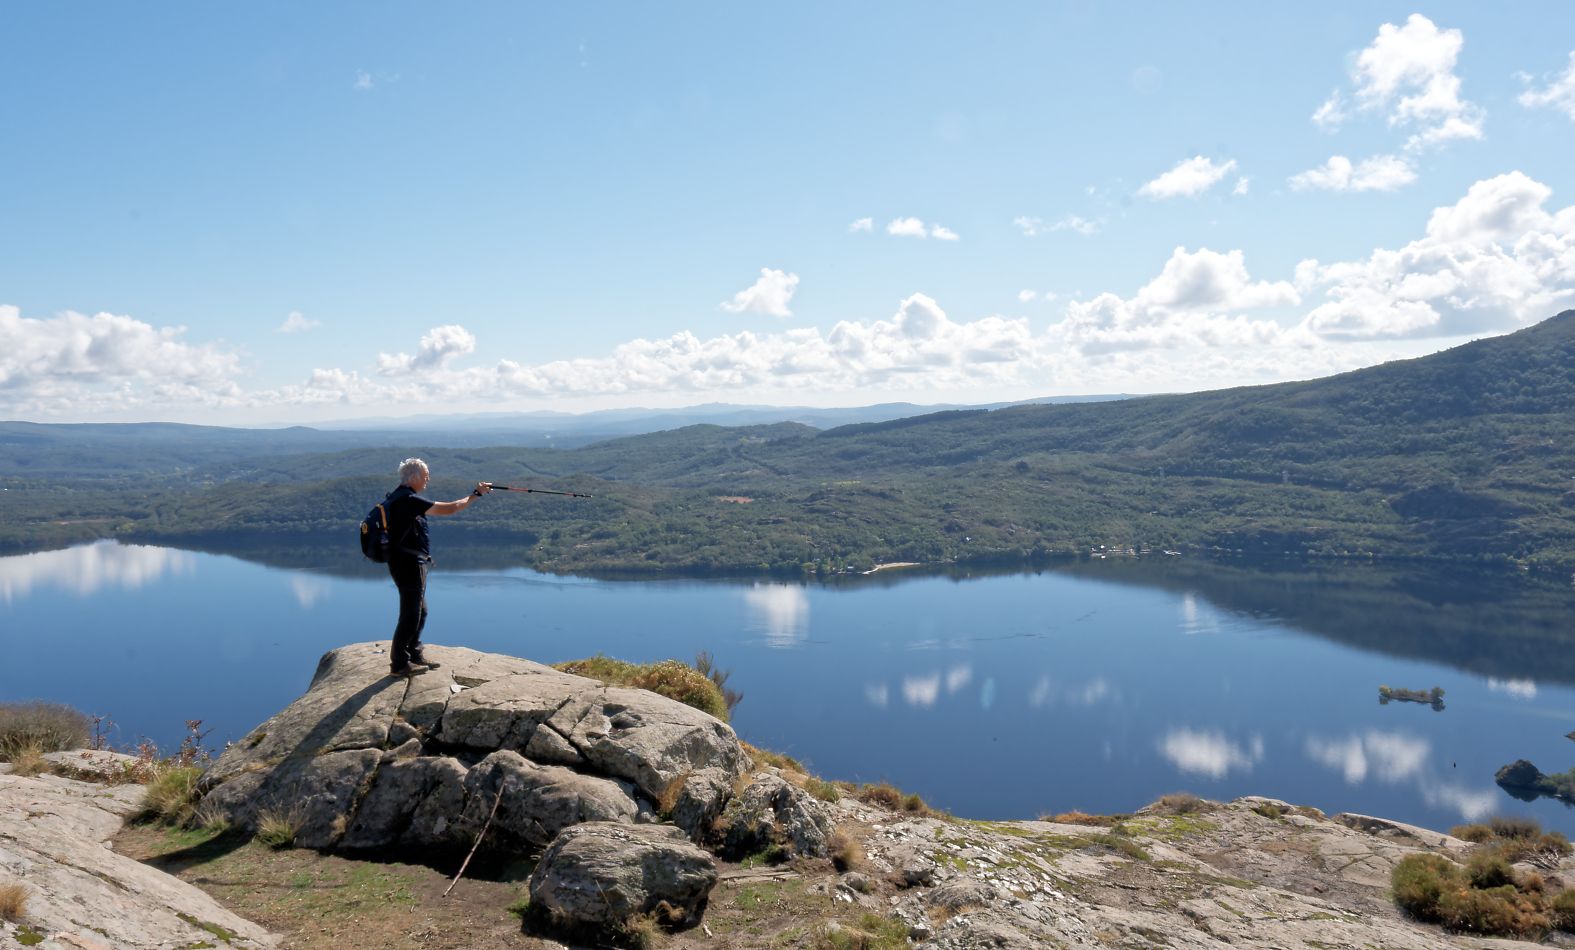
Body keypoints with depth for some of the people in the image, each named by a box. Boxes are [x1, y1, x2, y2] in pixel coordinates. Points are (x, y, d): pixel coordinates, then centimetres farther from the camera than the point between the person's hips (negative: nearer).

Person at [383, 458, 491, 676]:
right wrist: (476, 494, -11)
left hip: (411, 564, 10)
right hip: (409, 565, -10)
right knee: (410, 614, -3)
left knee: (419, 612, 19)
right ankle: (399, 664, 5)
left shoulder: (396, 497, 12)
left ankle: (414, 655, 30)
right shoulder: (410, 500, -20)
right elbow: (450, 509, -21)